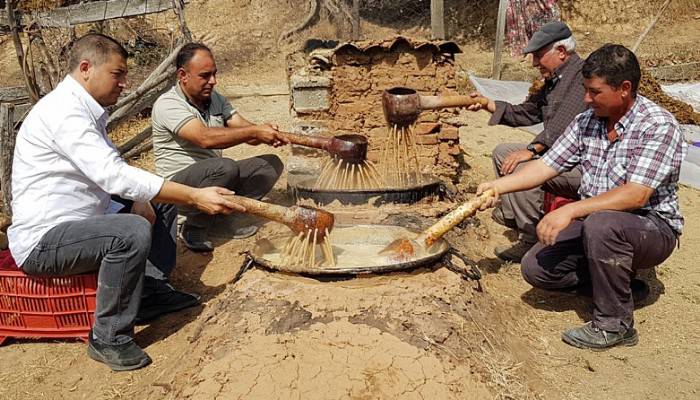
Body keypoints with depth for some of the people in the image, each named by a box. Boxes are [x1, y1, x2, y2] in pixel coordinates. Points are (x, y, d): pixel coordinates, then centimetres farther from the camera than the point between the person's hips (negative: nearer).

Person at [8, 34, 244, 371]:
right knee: (133, 232, -34)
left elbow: (110, 170, 14)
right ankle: (108, 339, -17)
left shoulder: (88, 109, 9)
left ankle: (153, 290, 12)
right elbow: (114, 176, -32)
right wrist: (195, 197, -32)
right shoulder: (63, 111, -22)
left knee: (162, 202, 12)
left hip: (80, 218, 10)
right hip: (43, 239, -10)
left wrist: (138, 200, -8)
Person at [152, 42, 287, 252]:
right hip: (178, 184, -7)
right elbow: (205, 138, -33)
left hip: (214, 178, 8)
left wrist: (267, 134, -24)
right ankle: (193, 227, -14)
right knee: (225, 167, -36)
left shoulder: (216, 99, 8)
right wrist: (255, 132, -34)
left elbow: (245, 132, -1)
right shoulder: (168, 104, -17)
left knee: (271, 164, -4)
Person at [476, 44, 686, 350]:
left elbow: (636, 196, -29)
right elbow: (547, 165, 3)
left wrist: (571, 210, -36)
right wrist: (498, 186, -10)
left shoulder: (658, 126, -19)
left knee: (600, 225, -39)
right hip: (593, 222, 6)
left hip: (652, 228, -6)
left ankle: (615, 325, -19)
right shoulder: (586, 121, 2)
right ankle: (616, 276, 12)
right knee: (536, 268, -10)